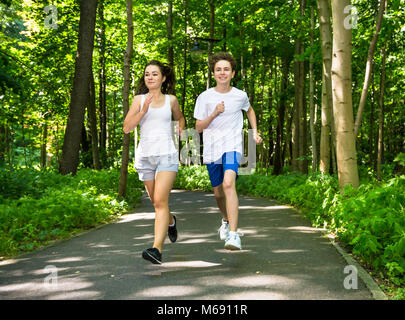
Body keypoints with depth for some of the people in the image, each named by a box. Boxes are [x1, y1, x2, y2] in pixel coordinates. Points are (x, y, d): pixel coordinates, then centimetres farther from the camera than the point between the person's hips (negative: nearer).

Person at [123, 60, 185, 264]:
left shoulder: (171, 100, 9)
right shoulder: (139, 99, 7)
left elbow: (179, 118, 30)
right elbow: (127, 128, -3)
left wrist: (181, 128, 9)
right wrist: (143, 110, -13)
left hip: (167, 155, -2)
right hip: (145, 156, 2)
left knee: (160, 201, -17)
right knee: (156, 201, 14)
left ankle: (157, 249, -23)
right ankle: (170, 221, 47)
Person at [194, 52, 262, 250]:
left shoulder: (240, 96, 3)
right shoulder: (205, 97, 0)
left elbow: (249, 110, 26)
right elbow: (198, 127, 0)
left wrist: (255, 132, 15)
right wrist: (214, 114, -15)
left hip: (232, 147, -2)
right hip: (211, 150, 2)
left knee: (229, 183, -26)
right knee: (218, 192, 13)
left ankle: (233, 234, -29)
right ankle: (226, 220, 45)